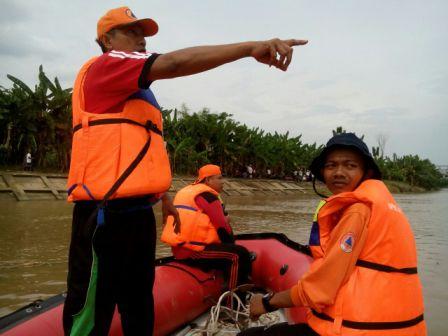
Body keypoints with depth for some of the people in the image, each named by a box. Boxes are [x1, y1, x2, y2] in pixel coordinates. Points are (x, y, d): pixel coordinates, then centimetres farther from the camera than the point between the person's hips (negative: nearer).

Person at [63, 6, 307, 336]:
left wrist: (164, 196, 29)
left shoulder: (137, 93, 25)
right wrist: (250, 47, -25)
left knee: (139, 306, 18)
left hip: (138, 210, 10)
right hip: (106, 210, -10)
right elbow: (174, 63, -20)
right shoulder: (103, 65, -5)